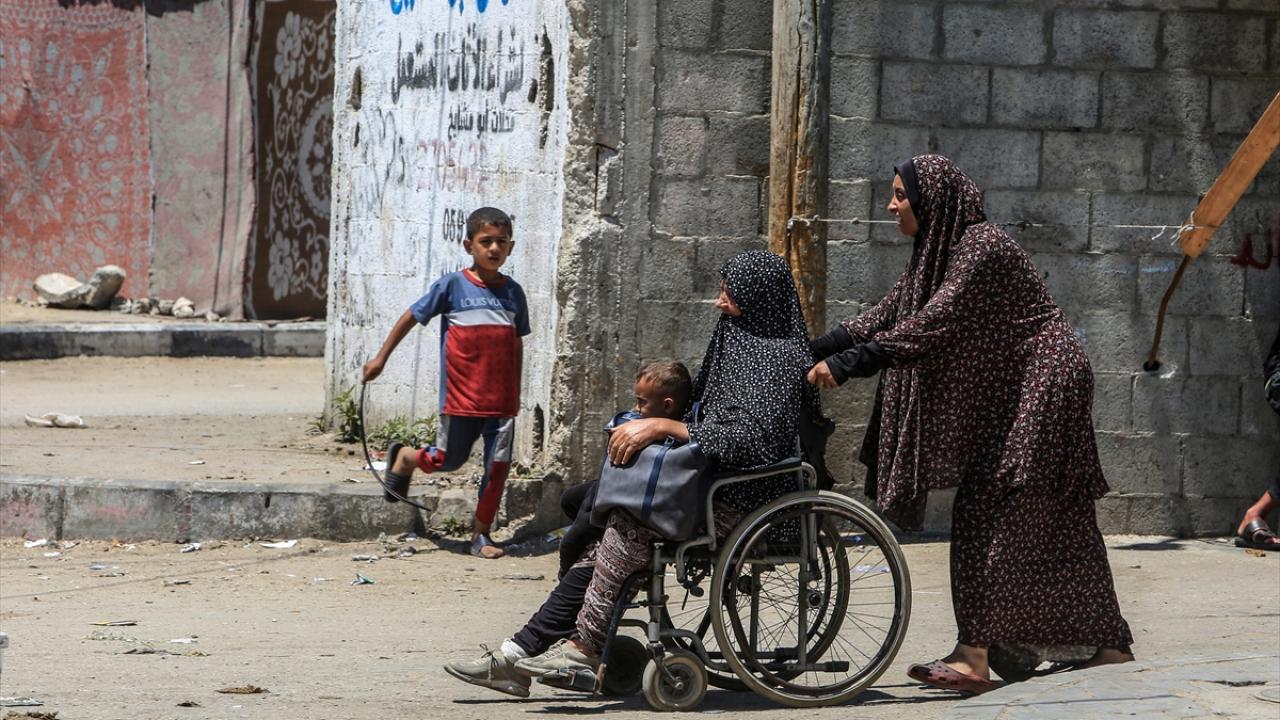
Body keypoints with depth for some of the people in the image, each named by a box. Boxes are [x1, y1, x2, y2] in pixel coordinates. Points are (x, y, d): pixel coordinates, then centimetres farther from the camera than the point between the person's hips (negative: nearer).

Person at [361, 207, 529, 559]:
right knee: (448, 460, 5)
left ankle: (481, 534, 14)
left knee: (498, 464, 1)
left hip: (501, 400, 3)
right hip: (462, 397, -3)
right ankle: (404, 457, 37)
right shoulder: (453, 286, -4)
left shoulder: (513, 292, 6)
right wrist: (381, 358, 8)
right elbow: (412, 316, 5)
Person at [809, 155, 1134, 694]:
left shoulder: (982, 247, -18)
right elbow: (883, 317, 11)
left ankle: (975, 655, -14)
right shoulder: (937, 251, 11)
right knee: (1057, 528, 11)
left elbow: (931, 325, -26)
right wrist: (809, 352, 3)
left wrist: (845, 364, -28)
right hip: (1003, 396, 10)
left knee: (987, 514, -13)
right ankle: (1111, 645, 16)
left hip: (1039, 388, -10)